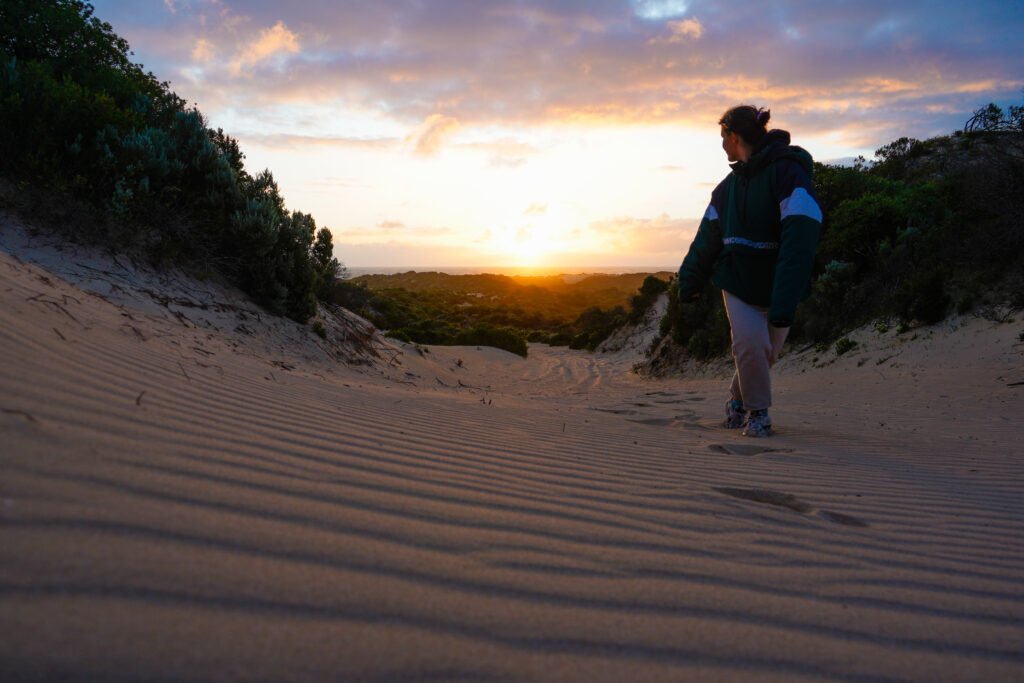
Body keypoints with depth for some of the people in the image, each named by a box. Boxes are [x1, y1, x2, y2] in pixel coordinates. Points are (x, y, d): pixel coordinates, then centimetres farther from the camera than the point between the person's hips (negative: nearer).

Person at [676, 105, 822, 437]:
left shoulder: (789, 171, -15)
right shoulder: (730, 184, 7)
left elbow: (799, 240, -25)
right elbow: (708, 237, 13)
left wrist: (784, 306, -33)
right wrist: (689, 283, 12)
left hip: (777, 285, -3)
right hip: (738, 281, 3)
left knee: (765, 352, 3)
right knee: (751, 343, -16)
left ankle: (738, 403, 31)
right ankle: (756, 413, 4)